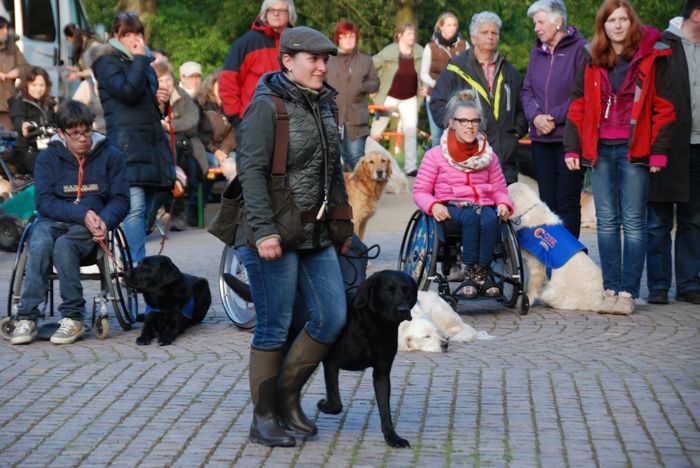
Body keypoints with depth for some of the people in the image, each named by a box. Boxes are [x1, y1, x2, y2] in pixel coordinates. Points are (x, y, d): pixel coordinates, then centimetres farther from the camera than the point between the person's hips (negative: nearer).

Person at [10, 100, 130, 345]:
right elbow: (44, 201, -5)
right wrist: (82, 214, -19)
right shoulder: (48, 157, 4)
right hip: (53, 219, 1)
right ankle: (26, 318, -28)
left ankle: (73, 317, -23)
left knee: (64, 245, -34)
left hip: (91, 224, -1)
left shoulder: (110, 155, 3)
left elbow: (120, 200, 3)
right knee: (40, 244, -33)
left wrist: (105, 221, -19)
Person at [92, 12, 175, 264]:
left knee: (144, 209, 8)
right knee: (135, 208, -18)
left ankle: (137, 264, 12)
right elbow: (127, 91, -17)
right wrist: (139, 59, -10)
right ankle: (139, 265, -22)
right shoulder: (108, 62, 0)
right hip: (126, 143, -8)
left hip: (151, 143, 8)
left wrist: (161, 98, 12)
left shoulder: (144, 62, 23)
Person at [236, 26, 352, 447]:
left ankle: (288, 395, 21)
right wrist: (264, 231, -23)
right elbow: (252, 171, -16)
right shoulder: (267, 106, -10)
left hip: (317, 237, 8)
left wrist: (344, 226, 21)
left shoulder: (324, 105, 14)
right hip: (275, 238, -7)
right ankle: (264, 419, 11)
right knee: (275, 327, -1)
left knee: (332, 317, 3)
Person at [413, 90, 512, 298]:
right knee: (471, 217, -39)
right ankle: (470, 271, -36)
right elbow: (420, 191, 5)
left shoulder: (489, 156, 19)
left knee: (490, 219, -36)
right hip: (451, 209, -2)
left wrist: (503, 204, -6)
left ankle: (482, 272, -31)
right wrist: (433, 205, -16)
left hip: (484, 206, 2)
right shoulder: (435, 155, 9)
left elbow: (499, 188, 17)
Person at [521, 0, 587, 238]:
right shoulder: (537, 53, 13)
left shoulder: (580, 49, -8)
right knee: (547, 200, 10)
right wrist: (535, 116, -6)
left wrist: (554, 117, -13)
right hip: (541, 138, 6)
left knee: (567, 200, -4)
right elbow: (527, 91, 13)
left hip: (569, 136, -6)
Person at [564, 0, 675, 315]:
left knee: (633, 222, -2)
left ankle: (628, 292, -1)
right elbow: (577, 106, 12)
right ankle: (610, 288, 11)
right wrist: (572, 148, 3)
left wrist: (658, 151, -8)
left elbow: (664, 107, -2)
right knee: (606, 221, 6)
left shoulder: (651, 57, -1)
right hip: (600, 150, 4)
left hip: (634, 149, -4)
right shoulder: (592, 61, 10)